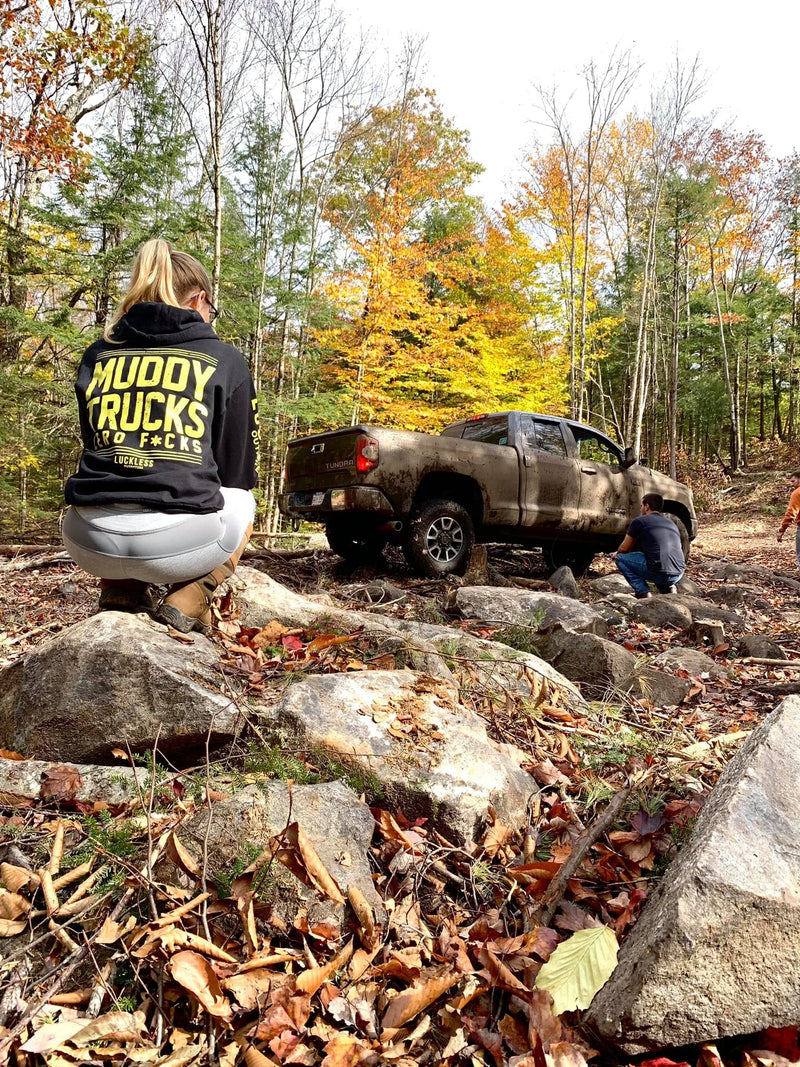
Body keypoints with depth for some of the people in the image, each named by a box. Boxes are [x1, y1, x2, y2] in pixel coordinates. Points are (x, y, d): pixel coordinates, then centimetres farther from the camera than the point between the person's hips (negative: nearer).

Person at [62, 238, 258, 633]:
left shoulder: (97, 355, 15)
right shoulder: (224, 359, 7)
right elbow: (238, 470, 12)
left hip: (89, 541, 4)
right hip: (177, 540, -4)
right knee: (240, 502, 29)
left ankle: (121, 591, 17)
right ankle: (188, 603, 8)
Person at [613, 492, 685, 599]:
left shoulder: (639, 521, 4)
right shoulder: (671, 523, 22)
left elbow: (624, 548, 12)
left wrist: (616, 554, 35)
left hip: (659, 573, -7)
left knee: (620, 558, 10)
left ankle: (643, 593, 1)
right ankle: (669, 588, 16)